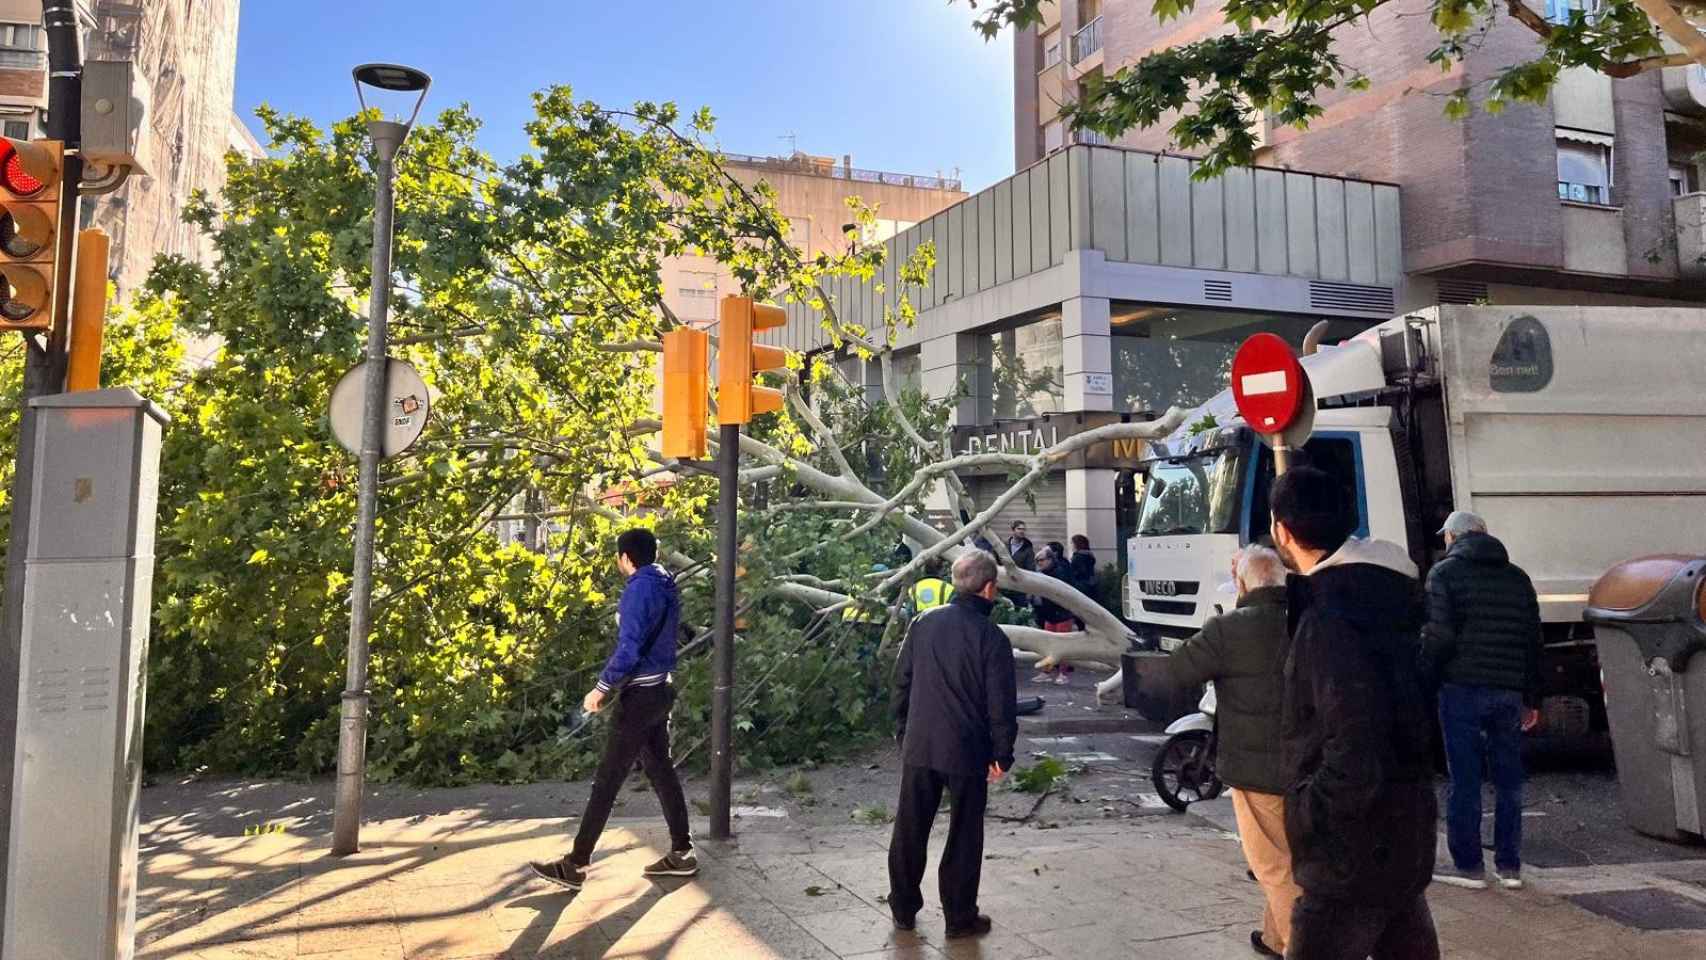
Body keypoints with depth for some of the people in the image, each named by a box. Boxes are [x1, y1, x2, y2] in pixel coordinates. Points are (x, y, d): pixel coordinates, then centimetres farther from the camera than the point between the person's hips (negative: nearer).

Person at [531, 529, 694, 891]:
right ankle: (682, 853, 21)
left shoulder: (640, 588, -18)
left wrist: (602, 687, -14)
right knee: (661, 770, 15)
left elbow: (629, 648, -23)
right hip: (660, 689, 9)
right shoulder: (665, 585, 9)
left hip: (640, 696, -9)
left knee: (607, 780, -3)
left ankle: (575, 866, 5)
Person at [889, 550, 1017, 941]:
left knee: (909, 830, 15)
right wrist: (1002, 755, -1)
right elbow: (1000, 704, -12)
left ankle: (904, 909, 26)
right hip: (967, 752, -4)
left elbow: (901, 681, 6)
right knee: (963, 837, 10)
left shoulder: (923, 623, 0)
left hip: (918, 747, 4)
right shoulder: (992, 638, -13)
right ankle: (960, 917, 20)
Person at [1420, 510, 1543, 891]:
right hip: (1509, 691, 5)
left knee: (1465, 780, 1)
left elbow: (1437, 636, -13)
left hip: (1462, 688, -5)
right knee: (1509, 780, 12)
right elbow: (1533, 641, 14)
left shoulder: (1444, 573, -4)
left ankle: (1469, 866, 6)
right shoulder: (1518, 577, 13)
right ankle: (1509, 866, 17)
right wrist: (1532, 699, 18)